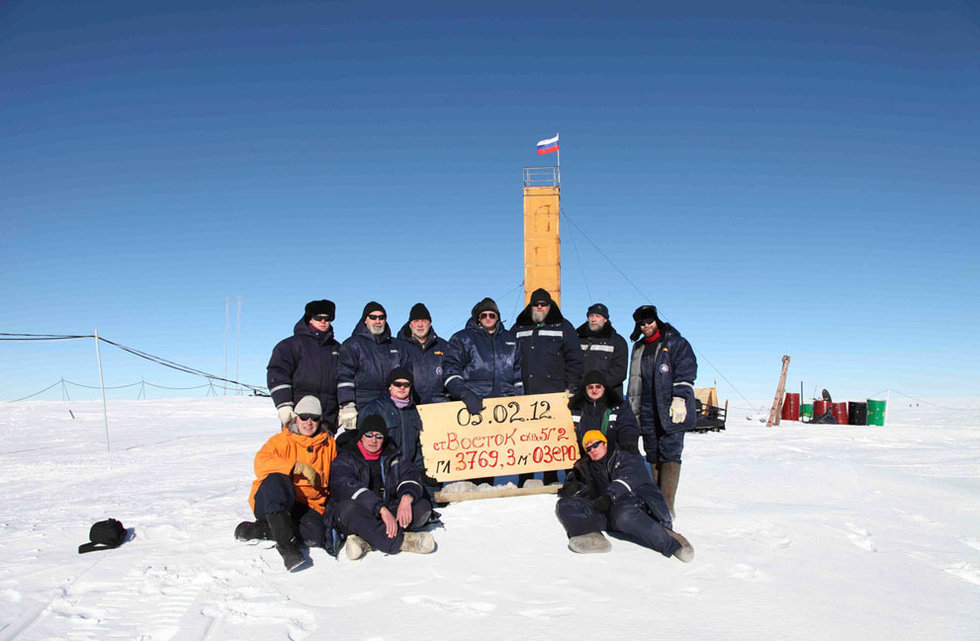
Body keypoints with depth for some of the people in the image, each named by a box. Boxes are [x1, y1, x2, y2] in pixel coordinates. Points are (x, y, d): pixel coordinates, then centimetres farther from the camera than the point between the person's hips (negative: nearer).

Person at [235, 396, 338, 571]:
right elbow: (261, 463, -18)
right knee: (276, 480, -37)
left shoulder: (328, 444, 13)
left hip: (308, 505, 3)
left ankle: (258, 529, -13)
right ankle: (287, 546, -40)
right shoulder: (282, 440, 1)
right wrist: (297, 467, -26)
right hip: (273, 502, -3)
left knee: (316, 536, -31)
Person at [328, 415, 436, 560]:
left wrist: (407, 498, -25)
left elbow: (410, 476, 1)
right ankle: (400, 541, -37)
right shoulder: (345, 459, -1)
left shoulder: (394, 457, 14)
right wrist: (381, 509, -32)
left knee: (424, 506, -18)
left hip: (389, 511, 4)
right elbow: (347, 488, -19)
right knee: (347, 507, -36)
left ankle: (366, 541, -32)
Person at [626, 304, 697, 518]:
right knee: (653, 457, 6)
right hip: (648, 414, 6)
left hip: (672, 412, -5)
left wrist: (679, 399, -16)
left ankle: (667, 505, -12)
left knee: (670, 454, -10)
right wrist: (633, 409, 21)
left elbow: (686, 373, -7)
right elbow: (634, 381, 25)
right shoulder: (639, 349, 19)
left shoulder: (676, 343, 2)